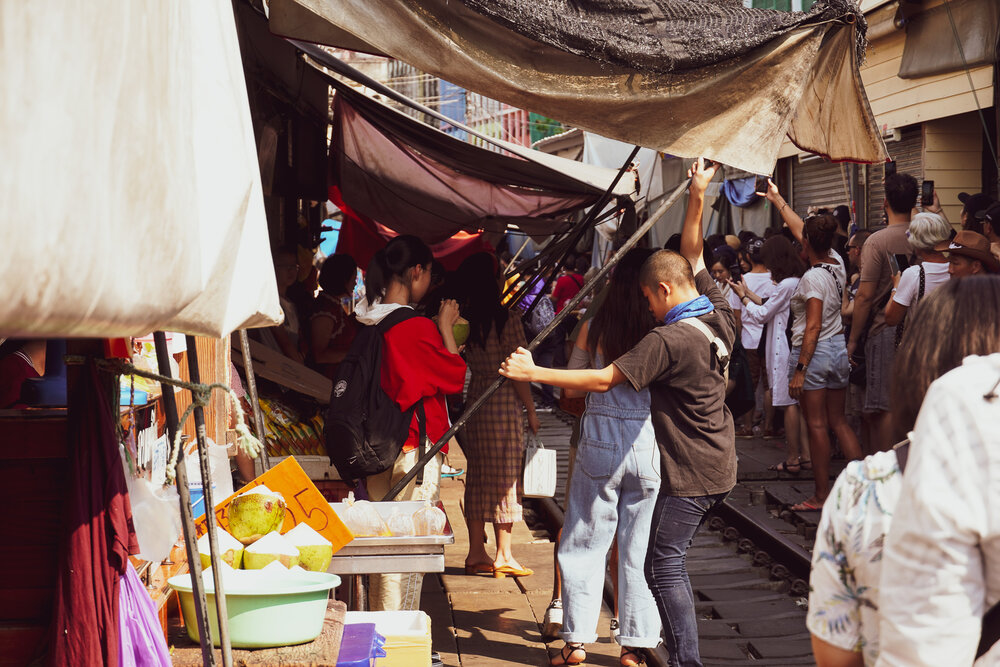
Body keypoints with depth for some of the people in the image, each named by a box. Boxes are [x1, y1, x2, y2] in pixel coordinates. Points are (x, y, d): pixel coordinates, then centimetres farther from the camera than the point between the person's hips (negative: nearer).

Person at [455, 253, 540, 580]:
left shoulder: (464, 319, 2)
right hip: (504, 402, -5)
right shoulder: (506, 320, -13)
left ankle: (476, 552, 17)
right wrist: (531, 411, -3)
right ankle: (503, 556, 7)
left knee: (478, 475, 12)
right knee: (505, 476, 3)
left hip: (474, 400, 5)